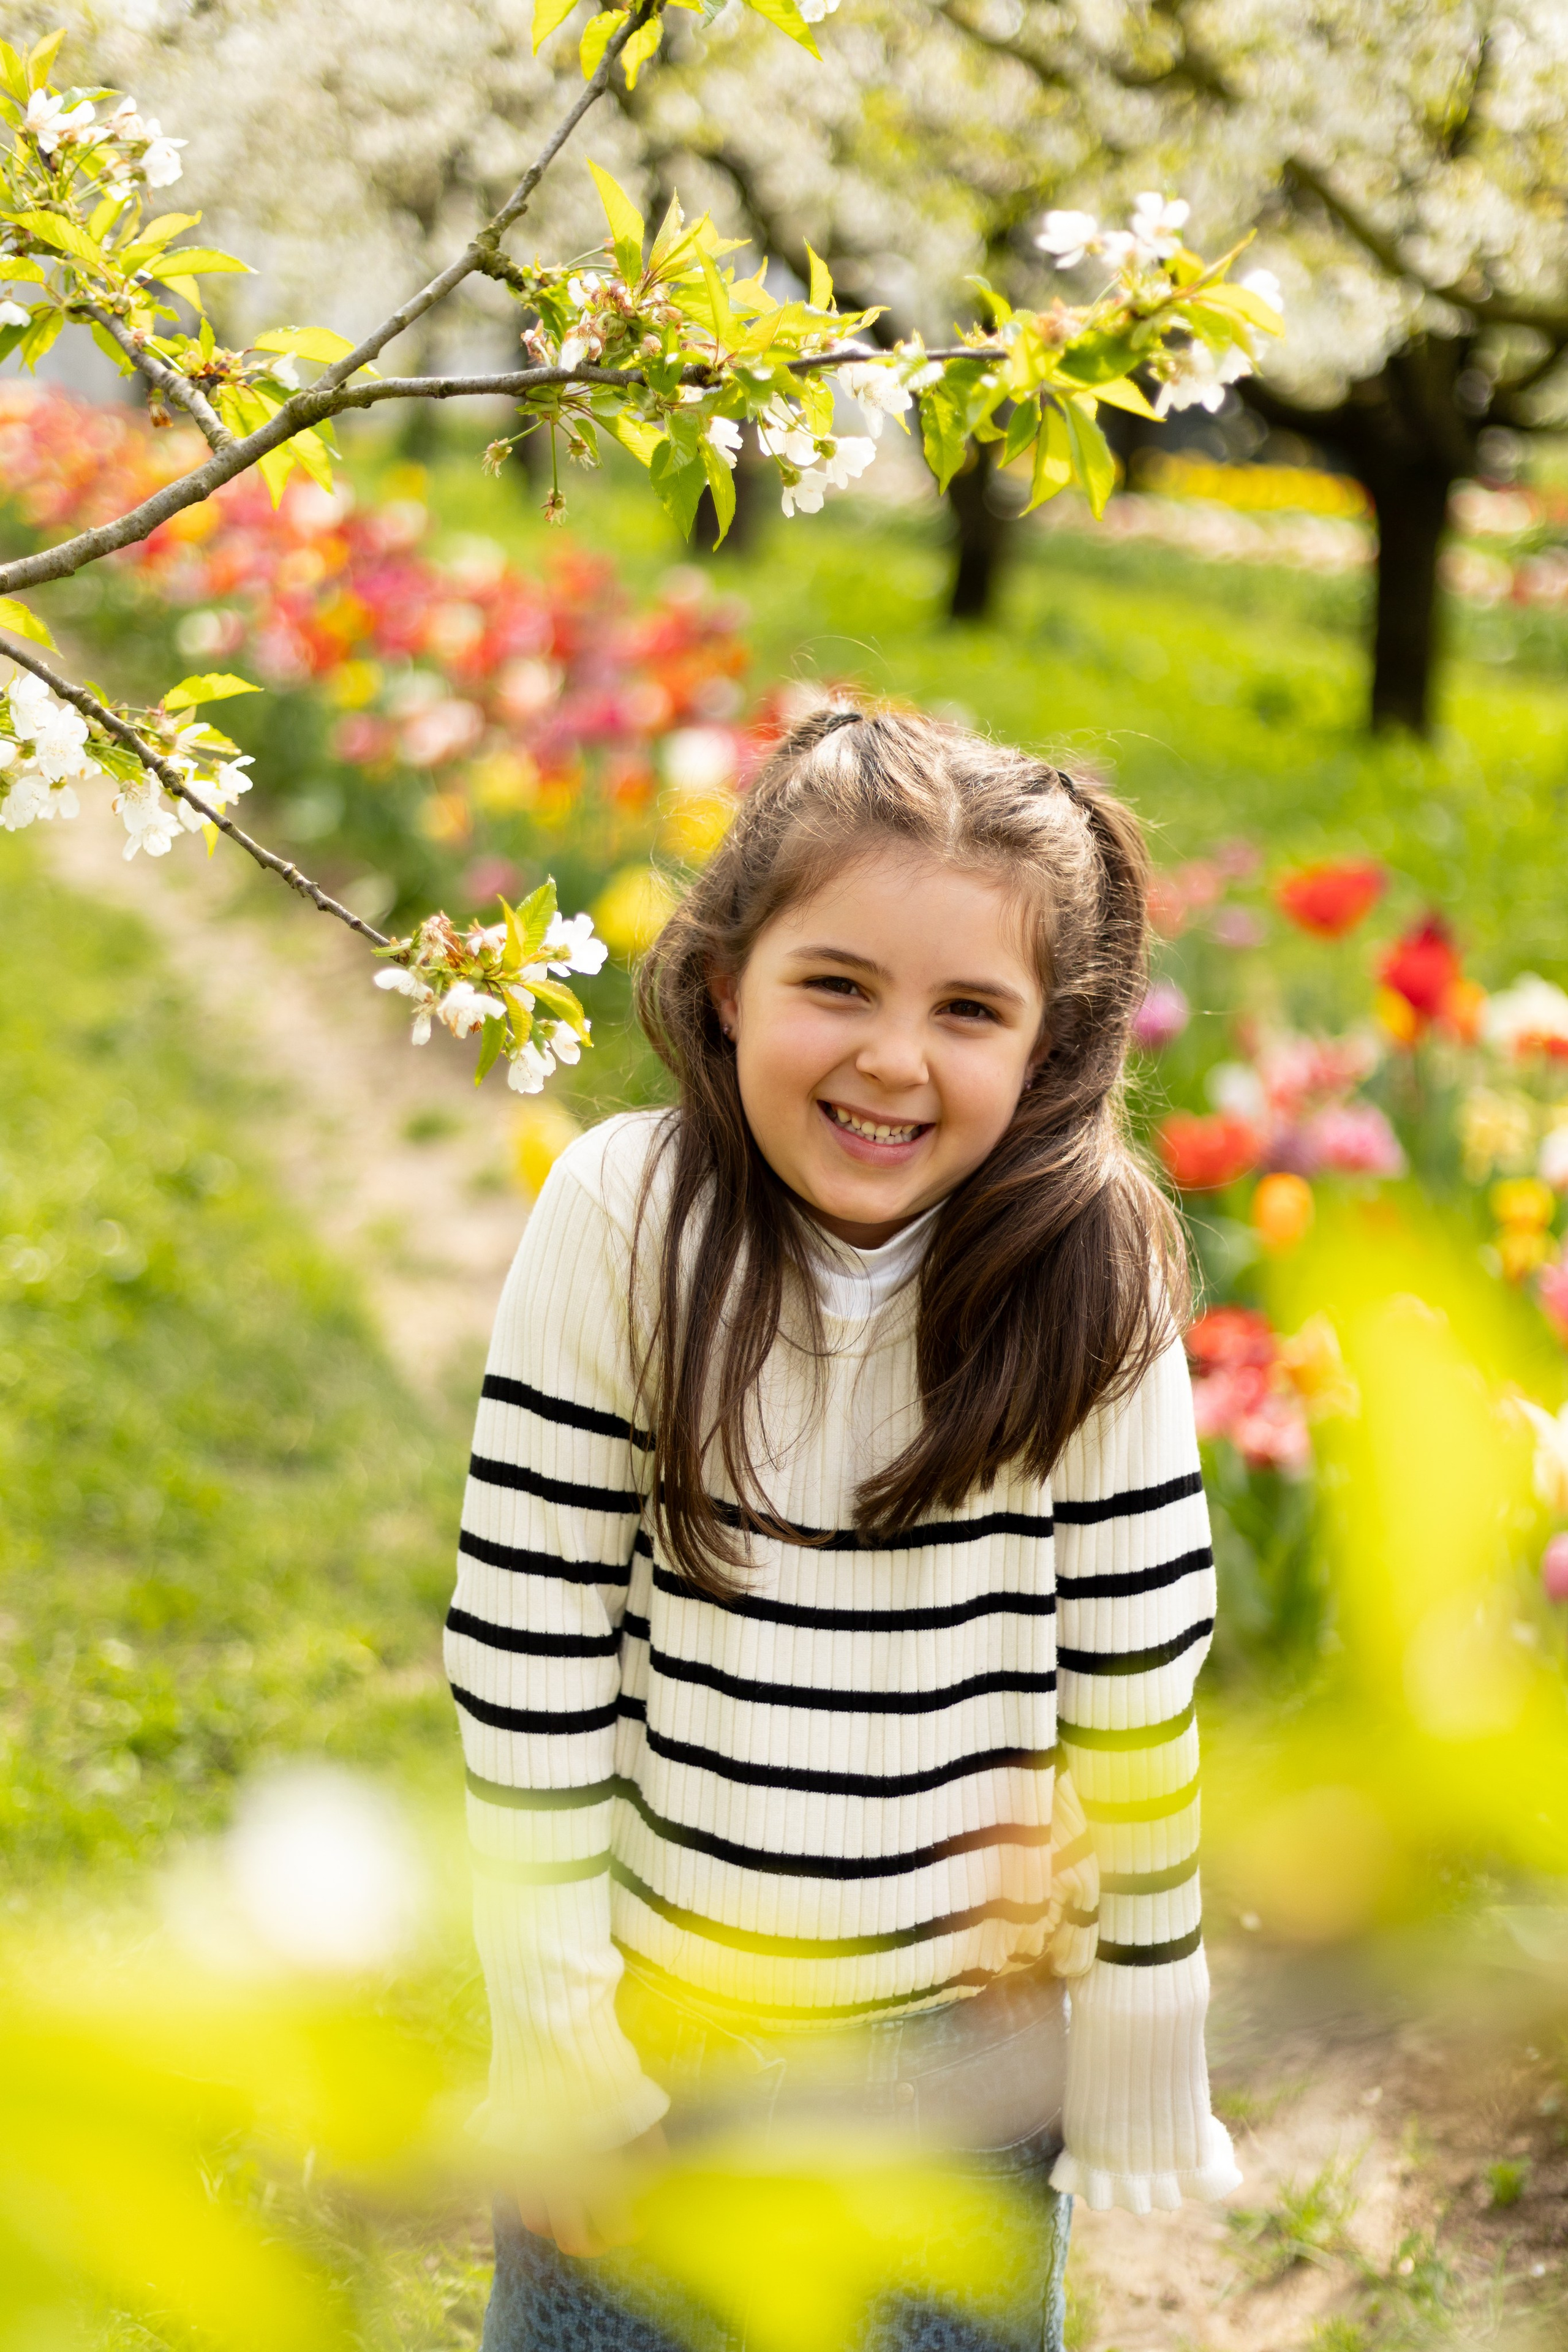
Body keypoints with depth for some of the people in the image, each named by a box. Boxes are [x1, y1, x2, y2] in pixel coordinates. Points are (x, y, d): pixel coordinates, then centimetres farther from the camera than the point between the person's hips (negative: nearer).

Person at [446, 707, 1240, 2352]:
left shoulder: (1086, 1262, -14)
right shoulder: (624, 1215, -16)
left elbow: (1139, 1677, -6)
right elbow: (527, 1648, -10)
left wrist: (1139, 2065, 0)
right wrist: (558, 2044, -8)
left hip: (970, 2031, 0)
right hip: (662, 2023, 0)